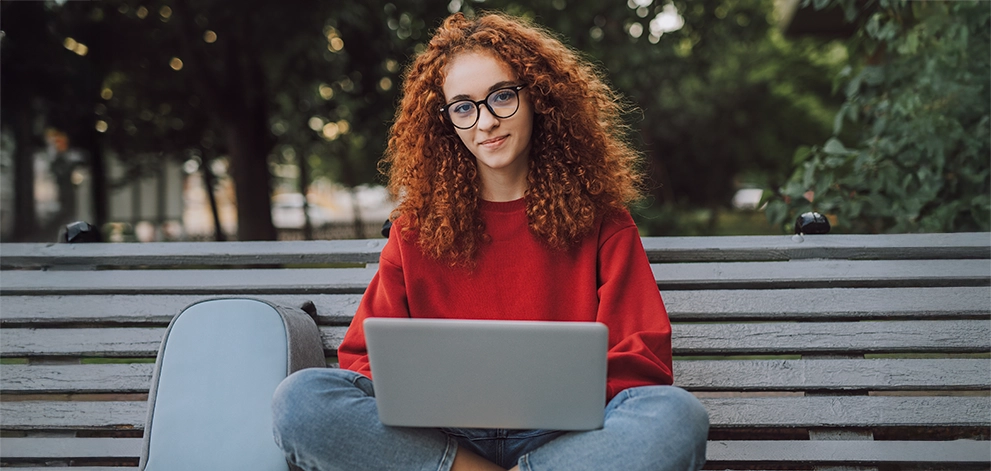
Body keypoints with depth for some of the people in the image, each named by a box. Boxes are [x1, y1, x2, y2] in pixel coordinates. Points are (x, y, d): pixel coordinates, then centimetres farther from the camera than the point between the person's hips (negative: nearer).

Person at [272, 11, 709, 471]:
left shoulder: (597, 218, 9)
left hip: (558, 433, -1)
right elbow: (365, 359, 10)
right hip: (443, 434, 1)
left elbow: (644, 360, 3)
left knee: (678, 415, -33)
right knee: (299, 400, -26)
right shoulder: (416, 227, 13)